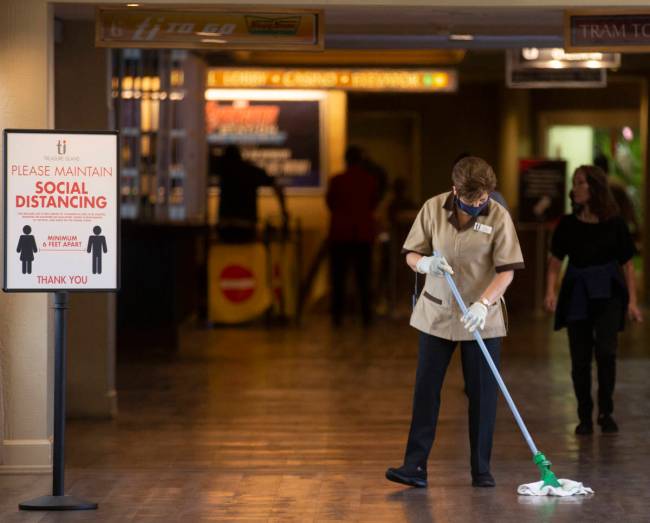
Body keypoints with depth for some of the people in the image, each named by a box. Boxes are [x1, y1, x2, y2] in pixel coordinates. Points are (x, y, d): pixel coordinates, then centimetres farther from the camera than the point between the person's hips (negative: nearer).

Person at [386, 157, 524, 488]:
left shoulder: (498, 217, -10)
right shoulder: (433, 208, -5)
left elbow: (506, 270, -13)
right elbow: (411, 255, 1)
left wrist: (483, 303, -28)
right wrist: (426, 264, -22)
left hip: (481, 318, -2)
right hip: (436, 314, 2)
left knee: (482, 393, 3)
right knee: (426, 389, 1)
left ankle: (481, 469, 12)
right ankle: (415, 466, 3)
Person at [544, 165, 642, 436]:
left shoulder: (615, 224, -4)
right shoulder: (568, 225, 0)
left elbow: (627, 264, 2)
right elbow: (555, 261, 6)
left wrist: (632, 301, -2)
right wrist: (550, 291, -9)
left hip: (607, 293, -2)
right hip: (576, 294, 2)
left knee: (605, 350, -17)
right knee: (580, 358, 3)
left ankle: (606, 412, 1)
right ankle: (585, 417, 15)